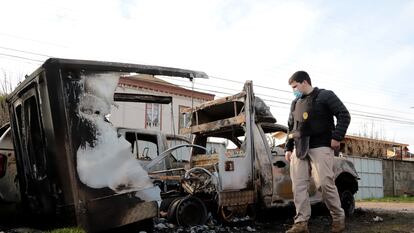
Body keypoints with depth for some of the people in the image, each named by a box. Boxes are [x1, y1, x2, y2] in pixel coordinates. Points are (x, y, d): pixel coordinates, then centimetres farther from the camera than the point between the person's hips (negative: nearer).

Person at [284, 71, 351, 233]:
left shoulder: (325, 95, 3)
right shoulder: (295, 103, 23)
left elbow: (344, 115, -3)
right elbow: (291, 127, 26)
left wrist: (337, 137, -12)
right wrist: (288, 148, 17)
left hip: (321, 147, -6)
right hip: (299, 149, 6)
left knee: (324, 183, -11)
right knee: (298, 185, -3)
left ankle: (338, 217, 9)